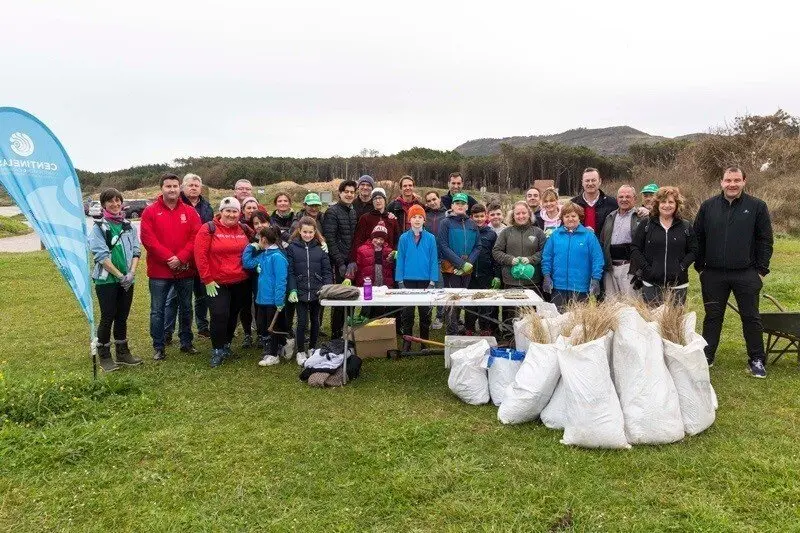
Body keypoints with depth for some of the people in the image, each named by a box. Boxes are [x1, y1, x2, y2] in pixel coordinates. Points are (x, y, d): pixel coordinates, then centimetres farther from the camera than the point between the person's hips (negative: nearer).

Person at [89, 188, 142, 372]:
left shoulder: (128, 226, 9)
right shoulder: (99, 227, -5)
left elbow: (136, 250, 5)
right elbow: (101, 255, -12)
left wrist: (131, 273, -10)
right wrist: (119, 275, -15)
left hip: (127, 280, 4)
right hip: (106, 280, -4)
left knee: (122, 317, 12)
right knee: (107, 318, 0)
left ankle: (122, 352, 24)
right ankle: (104, 356, 13)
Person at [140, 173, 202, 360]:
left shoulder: (190, 212, 4)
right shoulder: (150, 212, -2)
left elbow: (195, 238, -3)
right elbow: (148, 239, -10)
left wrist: (180, 258, -15)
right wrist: (168, 257, -17)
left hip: (185, 270, 2)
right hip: (159, 271, -2)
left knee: (186, 308, 14)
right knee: (157, 310, 4)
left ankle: (186, 342, 27)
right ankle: (158, 347, 16)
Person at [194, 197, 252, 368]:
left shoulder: (243, 230, 6)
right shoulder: (209, 229, -8)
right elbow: (200, 254, -11)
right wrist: (207, 279, -12)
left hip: (241, 283, 4)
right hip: (217, 283, -4)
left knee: (233, 315, 14)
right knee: (220, 315, -9)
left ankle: (226, 345, 32)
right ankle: (217, 350, 8)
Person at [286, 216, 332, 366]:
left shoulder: (321, 247, 2)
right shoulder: (292, 247, -2)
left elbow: (327, 271, 2)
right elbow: (290, 271, -3)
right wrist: (292, 290, -11)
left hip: (317, 292, 2)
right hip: (300, 292, -2)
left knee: (315, 321, 12)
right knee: (302, 322, -3)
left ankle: (312, 349, 29)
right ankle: (300, 352, 14)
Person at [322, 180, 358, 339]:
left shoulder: (353, 212, 14)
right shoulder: (332, 212, -7)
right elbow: (330, 239, -14)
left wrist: (354, 261, 6)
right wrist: (340, 263, -15)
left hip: (351, 263, 6)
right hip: (338, 263, -6)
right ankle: (336, 333, 8)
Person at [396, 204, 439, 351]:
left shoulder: (430, 238, -2)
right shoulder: (404, 238, -1)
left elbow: (434, 261, -2)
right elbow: (400, 260, 0)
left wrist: (432, 282, -6)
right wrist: (400, 282, -4)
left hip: (425, 281, 0)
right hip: (408, 281, 0)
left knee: (425, 313, 9)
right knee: (407, 313, 7)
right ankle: (406, 343, 18)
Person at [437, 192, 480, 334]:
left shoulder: (472, 224, 10)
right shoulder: (446, 223, -3)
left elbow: (477, 247, 7)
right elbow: (443, 246, -11)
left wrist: (469, 263, -10)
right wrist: (461, 263, -15)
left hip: (467, 269, 5)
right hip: (451, 268, -5)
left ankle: (454, 328, 26)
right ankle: (452, 333, 1)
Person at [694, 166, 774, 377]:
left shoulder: (757, 206, -2)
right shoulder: (708, 206, 3)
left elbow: (765, 240, 0)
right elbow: (698, 238, 7)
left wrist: (761, 269, -4)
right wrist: (700, 266, 3)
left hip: (746, 274, -1)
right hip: (713, 274, 2)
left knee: (751, 317, 6)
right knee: (713, 316, 10)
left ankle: (757, 360, 17)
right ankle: (706, 355, 21)